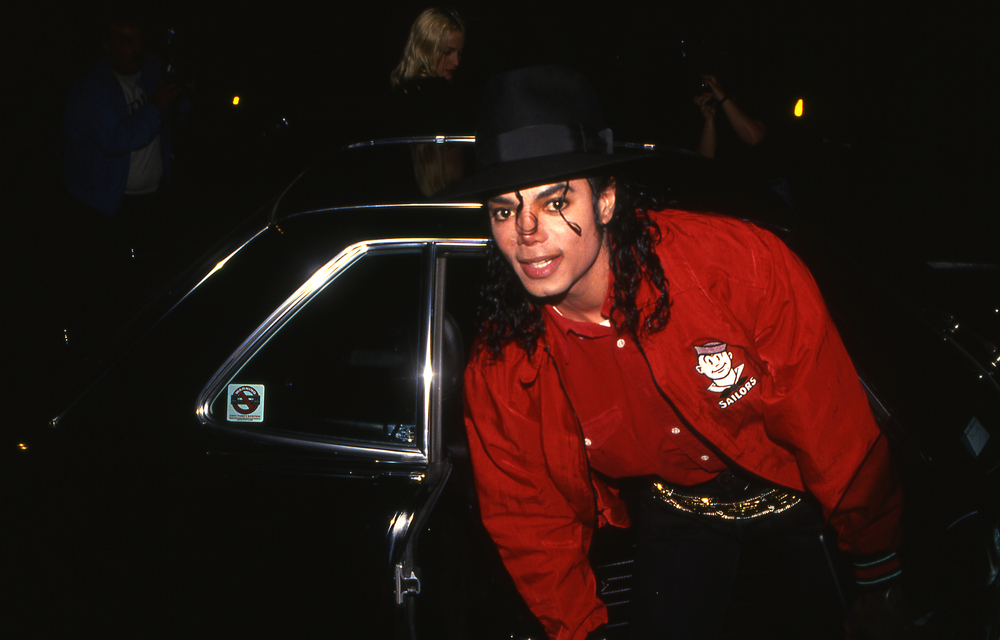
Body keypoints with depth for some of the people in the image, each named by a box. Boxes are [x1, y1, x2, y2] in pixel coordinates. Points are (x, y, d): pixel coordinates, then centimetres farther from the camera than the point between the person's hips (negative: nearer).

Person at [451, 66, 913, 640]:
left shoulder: (738, 263, -30)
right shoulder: (498, 374, -20)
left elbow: (837, 431, -18)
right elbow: (531, 523, -2)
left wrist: (881, 575, -7)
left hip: (789, 502, -1)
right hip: (674, 516, 2)